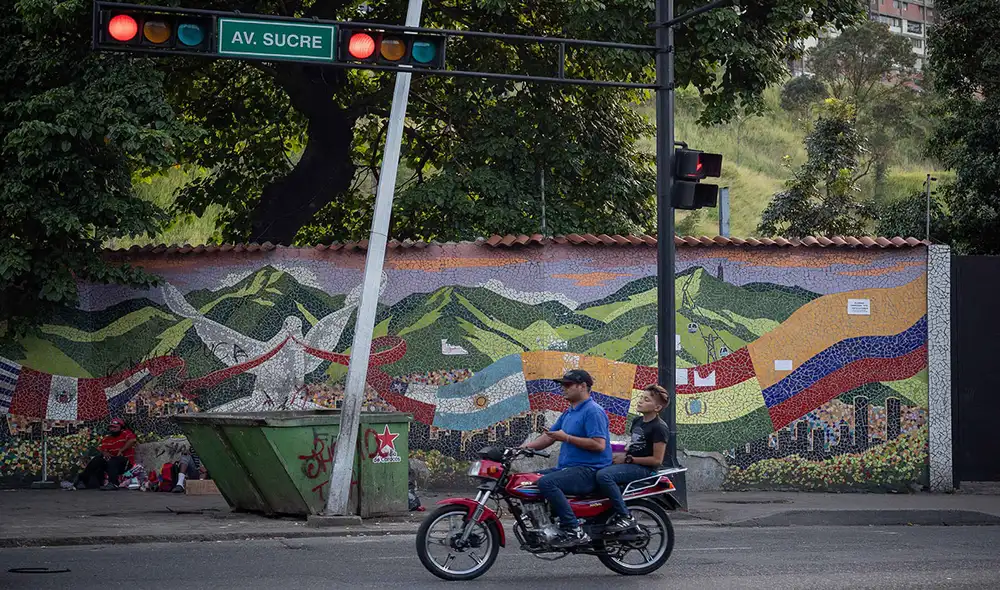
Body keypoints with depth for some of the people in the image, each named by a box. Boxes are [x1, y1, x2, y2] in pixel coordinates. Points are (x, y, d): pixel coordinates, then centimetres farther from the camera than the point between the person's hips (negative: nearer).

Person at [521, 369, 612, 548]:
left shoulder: (593, 411, -11)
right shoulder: (569, 413, 21)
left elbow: (599, 444, -21)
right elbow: (549, 436, 21)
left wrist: (567, 438, -17)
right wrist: (525, 447, 6)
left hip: (588, 471, -10)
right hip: (566, 467, 10)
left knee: (546, 482, -31)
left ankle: (574, 531, -32)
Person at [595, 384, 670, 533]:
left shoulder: (659, 428, -12)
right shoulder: (637, 421, 15)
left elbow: (657, 460, -16)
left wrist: (628, 459, -15)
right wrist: (623, 452, 8)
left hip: (644, 469, -10)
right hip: (631, 464, 10)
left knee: (604, 475, -30)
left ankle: (625, 516, -26)